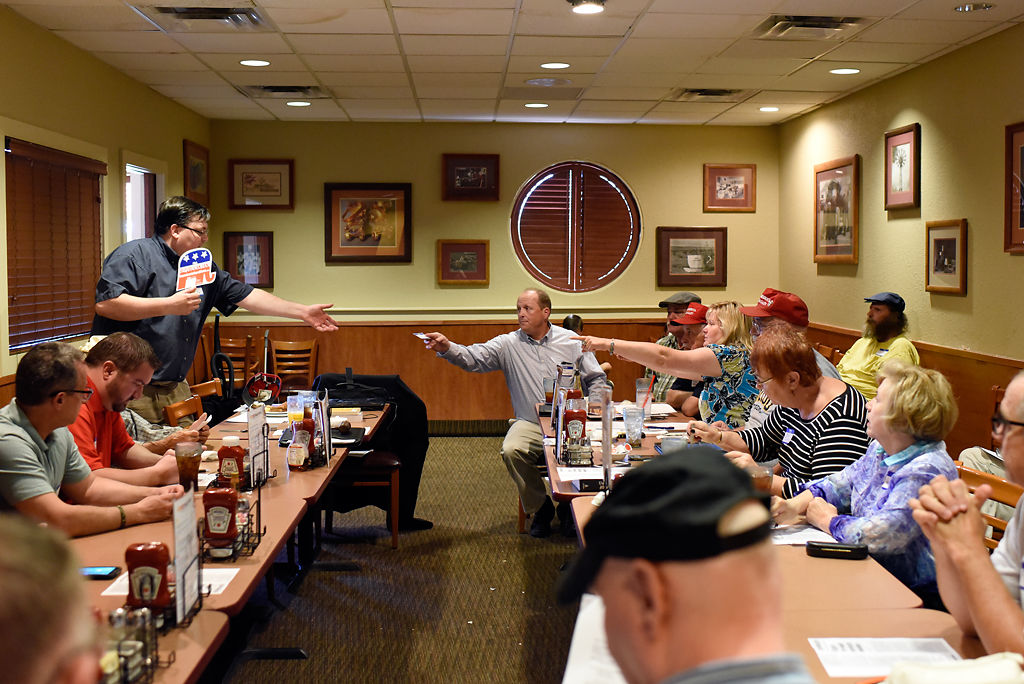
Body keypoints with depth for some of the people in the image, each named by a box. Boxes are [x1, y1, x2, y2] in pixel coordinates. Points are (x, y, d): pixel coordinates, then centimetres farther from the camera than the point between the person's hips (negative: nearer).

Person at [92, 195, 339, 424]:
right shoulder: (134, 255, -7)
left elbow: (246, 295, 17)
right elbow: (105, 304, -20)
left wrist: (304, 312, 12)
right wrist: (169, 305, -19)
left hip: (175, 388, 8)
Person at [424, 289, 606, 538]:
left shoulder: (571, 341, 8)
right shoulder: (508, 344, 6)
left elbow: (596, 378, 13)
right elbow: (474, 358, -8)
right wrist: (447, 348, -27)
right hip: (530, 424, 1)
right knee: (511, 450, -29)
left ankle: (569, 505, 2)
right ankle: (540, 507, -3)